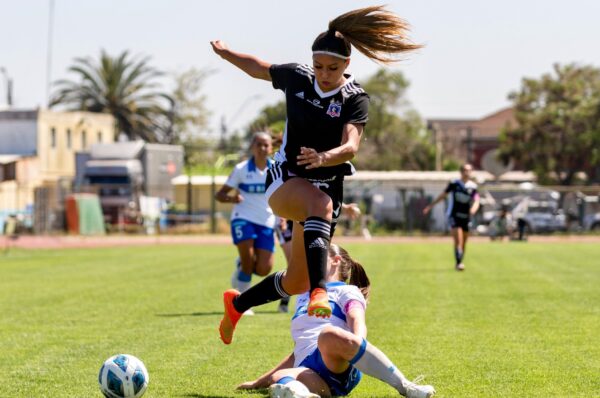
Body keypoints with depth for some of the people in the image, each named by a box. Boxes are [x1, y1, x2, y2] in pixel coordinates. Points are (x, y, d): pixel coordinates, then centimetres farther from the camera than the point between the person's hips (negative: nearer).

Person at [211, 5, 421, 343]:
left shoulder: (355, 99, -12)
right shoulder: (297, 77, -5)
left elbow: (351, 147, -29)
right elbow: (261, 68, 17)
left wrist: (325, 157, -49)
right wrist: (227, 53, 26)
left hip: (327, 186, 1)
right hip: (285, 182, -1)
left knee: (297, 282, 5)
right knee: (321, 203, -39)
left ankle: (237, 304, 33)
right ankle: (319, 291, -55)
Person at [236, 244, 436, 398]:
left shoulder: (346, 291, 20)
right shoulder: (303, 297, 40)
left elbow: (357, 320, -2)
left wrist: (357, 343, -27)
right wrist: (260, 381, 36)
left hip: (341, 366, -4)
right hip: (310, 372, 4)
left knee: (329, 335, -41)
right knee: (279, 378, -34)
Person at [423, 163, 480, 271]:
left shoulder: (473, 187, 1)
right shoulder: (454, 183, 0)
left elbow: (476, 200, -8)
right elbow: (443, 195, 10)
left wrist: (474, 208, -32)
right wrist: (430, 206, 13)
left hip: (466, 217, 3)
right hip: (454, 216, -3)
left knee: (464, 242, 7)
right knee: (458, 240, -17)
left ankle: (459, 263, 22)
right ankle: (459, 263, -22)